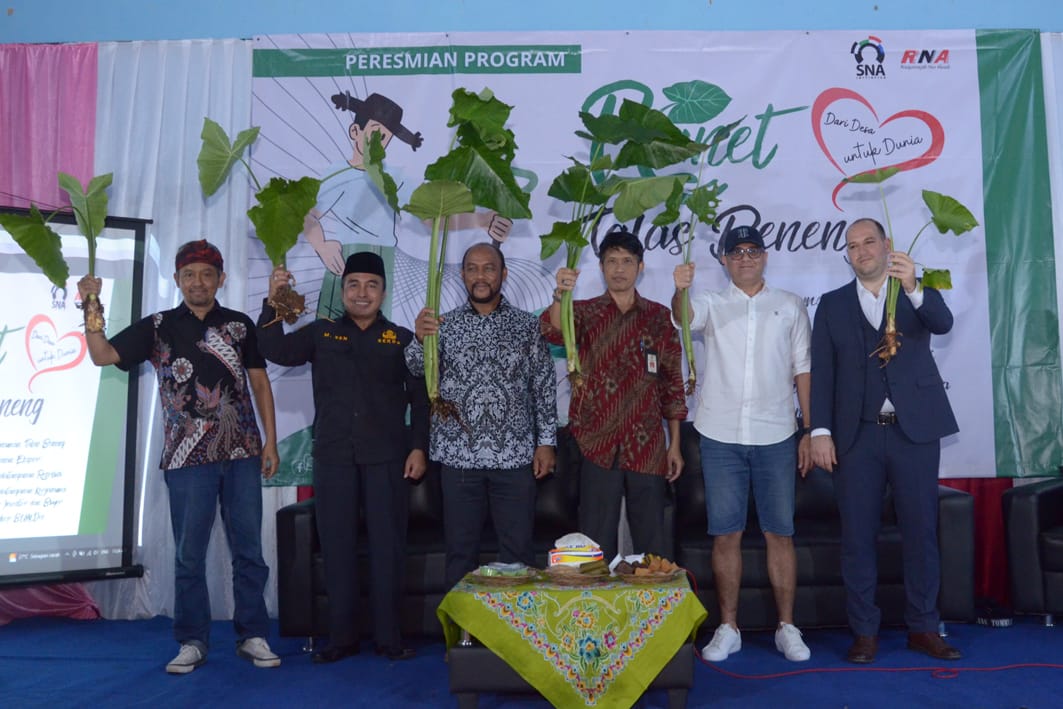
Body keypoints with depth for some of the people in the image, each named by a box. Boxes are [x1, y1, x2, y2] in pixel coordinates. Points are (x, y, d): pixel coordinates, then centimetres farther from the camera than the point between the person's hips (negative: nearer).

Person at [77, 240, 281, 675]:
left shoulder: (240, 325, 7)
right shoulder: (157, 327, 6)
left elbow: (260, 382, 8)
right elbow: (102, 355, -1)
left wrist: (271, 441, 2)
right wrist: (92, 308, -15)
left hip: (242, 454, 1)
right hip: (187, 458, 0)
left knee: (248, 549, 5)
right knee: (189, 553, 5)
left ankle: (252, 636, 15)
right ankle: (193, 641, 18)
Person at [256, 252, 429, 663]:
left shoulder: (402, 339, 6)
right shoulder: (321, 334, 11)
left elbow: (421, 398, 4)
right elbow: (277, 351, -1)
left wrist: (419, 447, -5)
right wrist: (273, 304, -13)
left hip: (386, 457, -1)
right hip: (333, 457, 2)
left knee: (388, 546, 3)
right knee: (337, 546, 6)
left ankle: (389, 637, 13)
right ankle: (341, 637, 17)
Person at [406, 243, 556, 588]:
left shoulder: (527, 325, 5)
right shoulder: (444, 324, 5)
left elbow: (544, 387, 5)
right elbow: (417, 366, -9)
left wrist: (546, 441, 0)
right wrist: (420, 339, -30)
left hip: (515, 455, 0)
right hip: (459, 455, 1)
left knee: (518, 550, 7)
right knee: (460, 552, 9)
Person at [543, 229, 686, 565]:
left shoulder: (658, 316, 8)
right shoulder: (584, 312, 5)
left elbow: (672, 382, 9)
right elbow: (553, 330, -19)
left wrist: (675, 444, 4)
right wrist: (560, 295, -40)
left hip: (648, 448, 1)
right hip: (599, 448, -1)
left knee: (653, 543, 8)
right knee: (597, 543, 5)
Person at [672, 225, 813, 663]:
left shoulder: (790, 307, 10)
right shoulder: (712, 305, 8)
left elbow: (803, 369, 9)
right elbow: (681, 318, -15)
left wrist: (809, 431, 3)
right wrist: (681, 290, -38)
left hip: (775, 436, 0)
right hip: (721, 435, 0)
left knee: (780, 533, 4)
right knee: (726, 534, 4)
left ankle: (786, 627, 15)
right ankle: (728, 628, 14)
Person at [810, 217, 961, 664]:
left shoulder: (919, 293, 9)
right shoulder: (832, 304, 9)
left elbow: (943, 323, -14)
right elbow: (821, 372, 3)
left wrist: (912, 287, -32)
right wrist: (820, 431, -6)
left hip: (915, 430, 0)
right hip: (857, 435, 0)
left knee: (921, 531, 6)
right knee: (857, 535, 3)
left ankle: (922, 627, 19)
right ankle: (864, 631, 13)